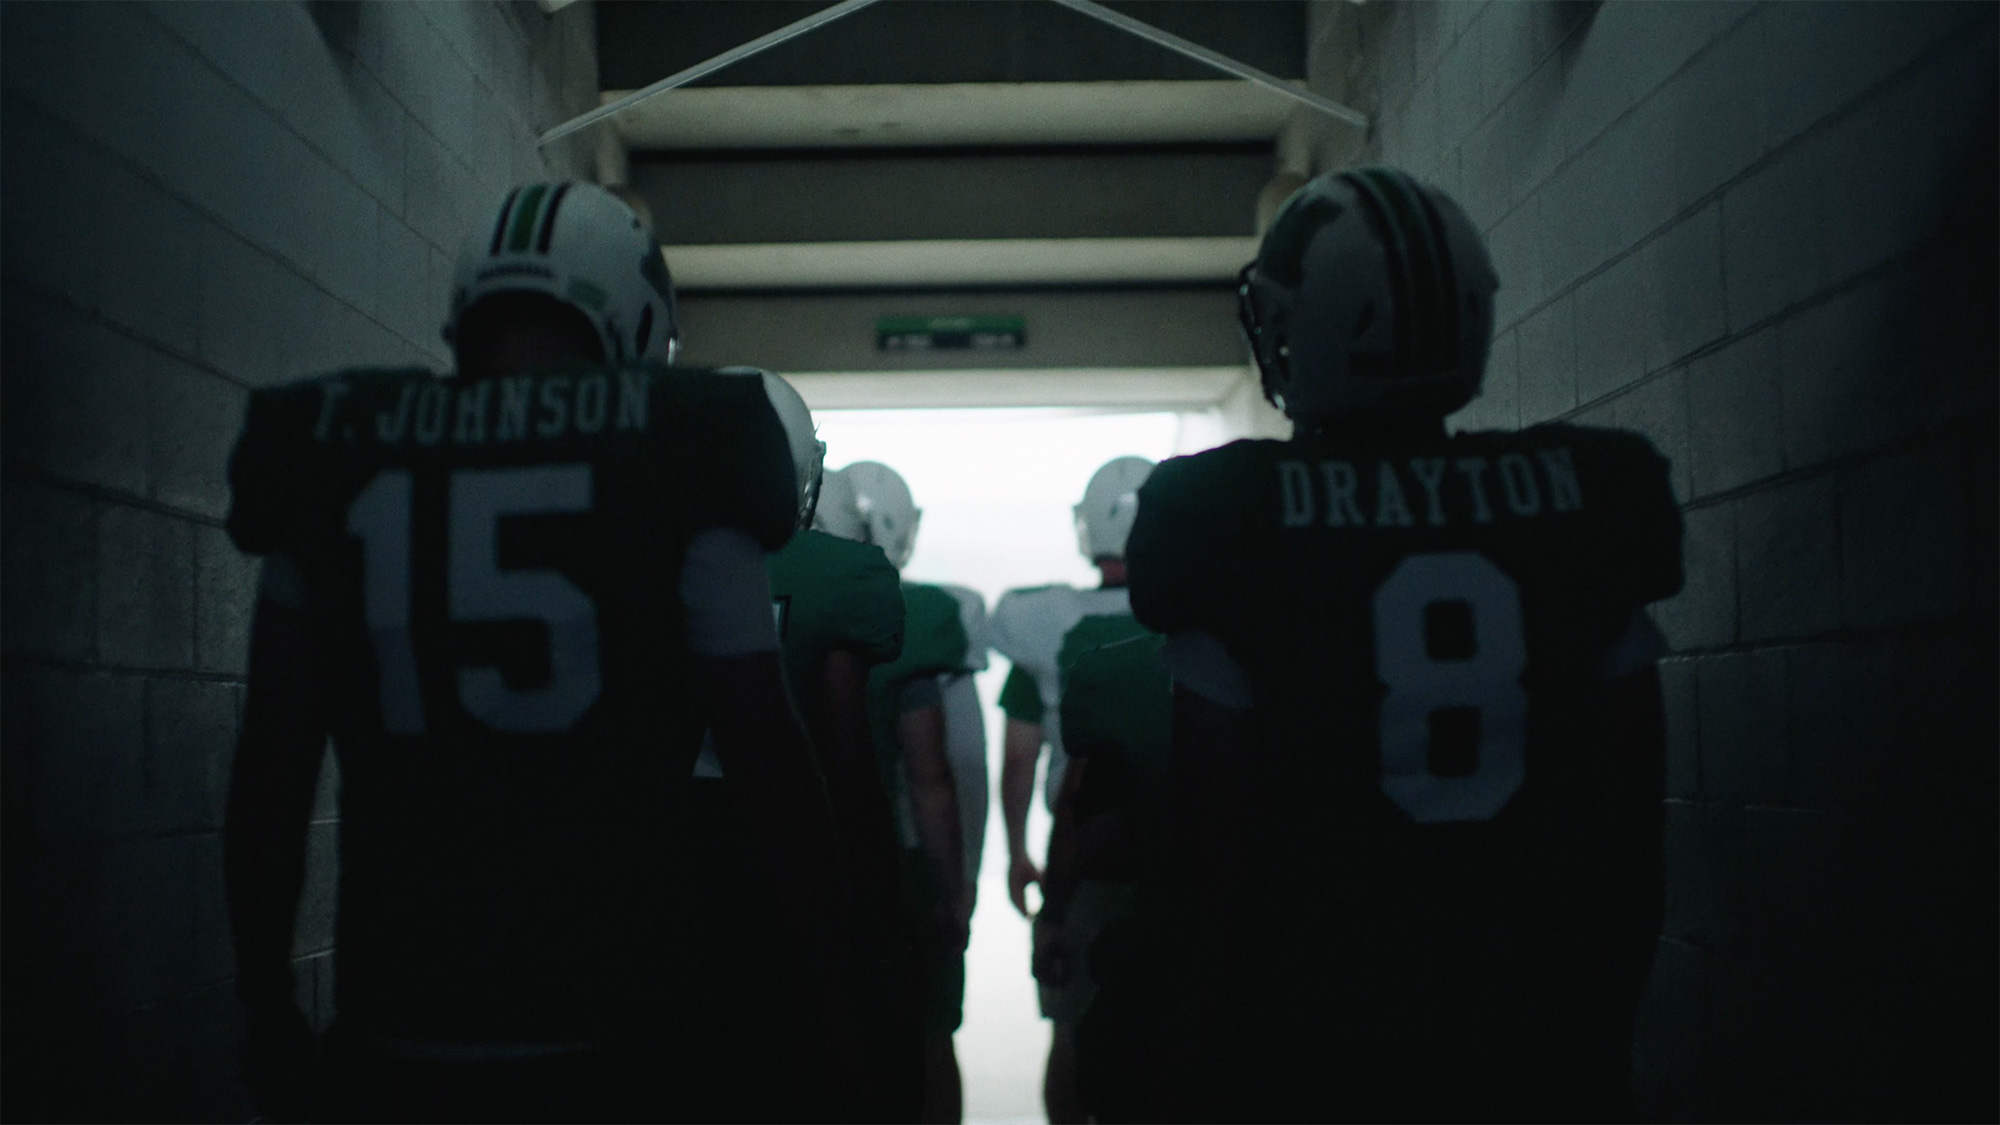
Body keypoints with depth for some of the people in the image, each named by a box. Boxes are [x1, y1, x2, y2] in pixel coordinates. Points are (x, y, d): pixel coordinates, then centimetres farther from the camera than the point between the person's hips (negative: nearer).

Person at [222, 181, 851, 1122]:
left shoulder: (334, 454, 4)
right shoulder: (673, 455, -4)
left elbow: (268, 781, 7)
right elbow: (772, 771, -5)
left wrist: (267, 1011, 18)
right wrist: (831, 1003, 4)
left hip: (399, 1044, 3)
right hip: (614, 1040, -2)